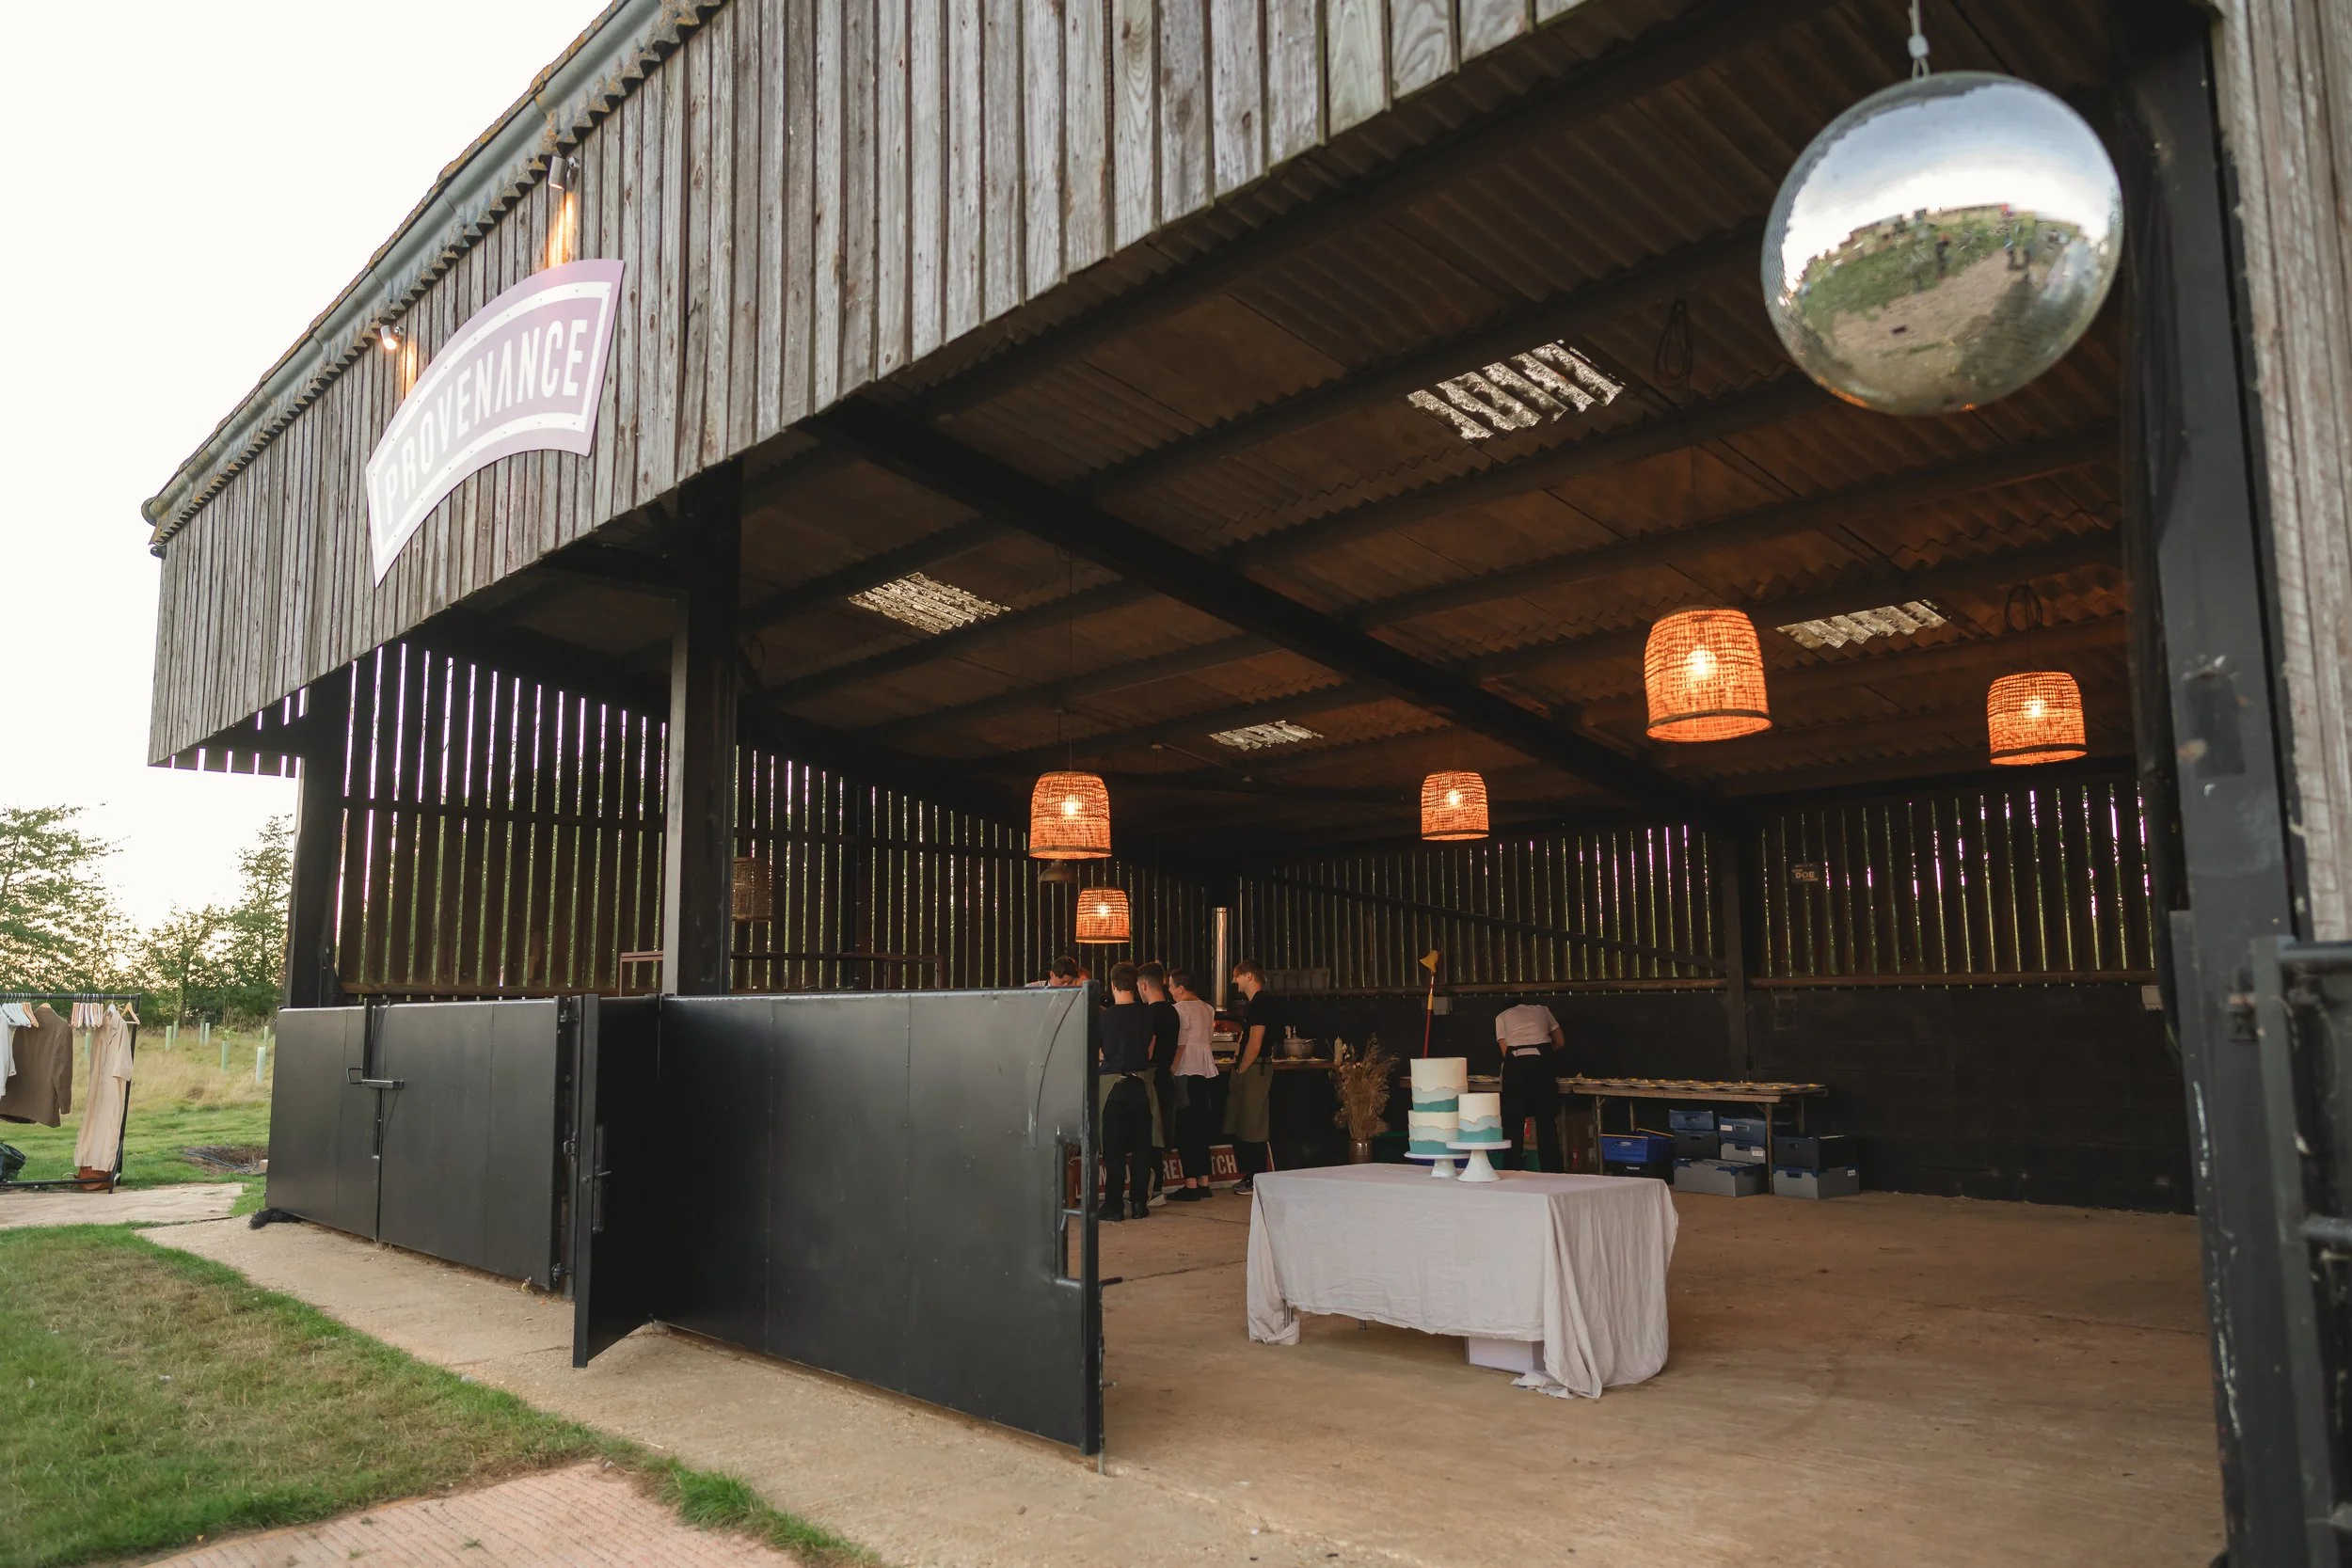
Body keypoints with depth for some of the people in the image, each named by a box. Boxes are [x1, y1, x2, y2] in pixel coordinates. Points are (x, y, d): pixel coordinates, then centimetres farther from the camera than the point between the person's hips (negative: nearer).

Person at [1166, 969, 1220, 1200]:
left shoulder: (1180, 1009, -11)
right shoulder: (1207, 1009, 13)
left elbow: (1179, 1045, -15)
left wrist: (1171, 1069, -11)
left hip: (1187, 1074, -8)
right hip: (1208, 1072, 8)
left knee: (1186, 1131, -3)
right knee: (1201, 1129, 12)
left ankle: (1190, 1185, -2)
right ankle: (1203, 1182, 15)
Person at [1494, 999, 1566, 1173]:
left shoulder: (1502, 1017, 22)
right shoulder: (1542, 1010, 26)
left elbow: (1505, 1051, 11)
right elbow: (1561, 1043, 27)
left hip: (1515, 1063, -1)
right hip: (1542, 1061, 1)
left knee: (1513, 1122, 6)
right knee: (1546, 1121, 6)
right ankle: (1552, 1171, 4)